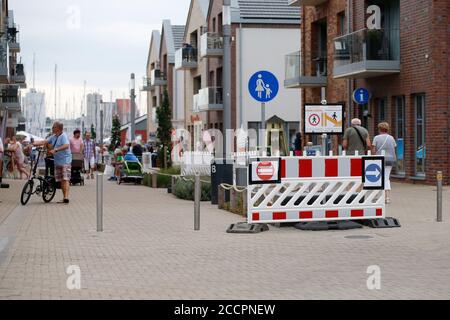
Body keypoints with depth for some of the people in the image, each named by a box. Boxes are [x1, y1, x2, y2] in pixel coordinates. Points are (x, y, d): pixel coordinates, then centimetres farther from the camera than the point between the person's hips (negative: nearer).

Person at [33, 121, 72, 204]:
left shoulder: (63, 136, -11)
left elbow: (66, 145, -27)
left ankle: (66, 198, -22)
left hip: (65, 161, -9)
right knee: (61, 180, 9)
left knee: (65, 179, -14)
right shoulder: (54, 137, 15)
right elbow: (44, 142, 15)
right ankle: (64, 198, 14)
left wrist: (55, 150, -35)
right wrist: (33, 144, 5)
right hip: (57, 162, 9)